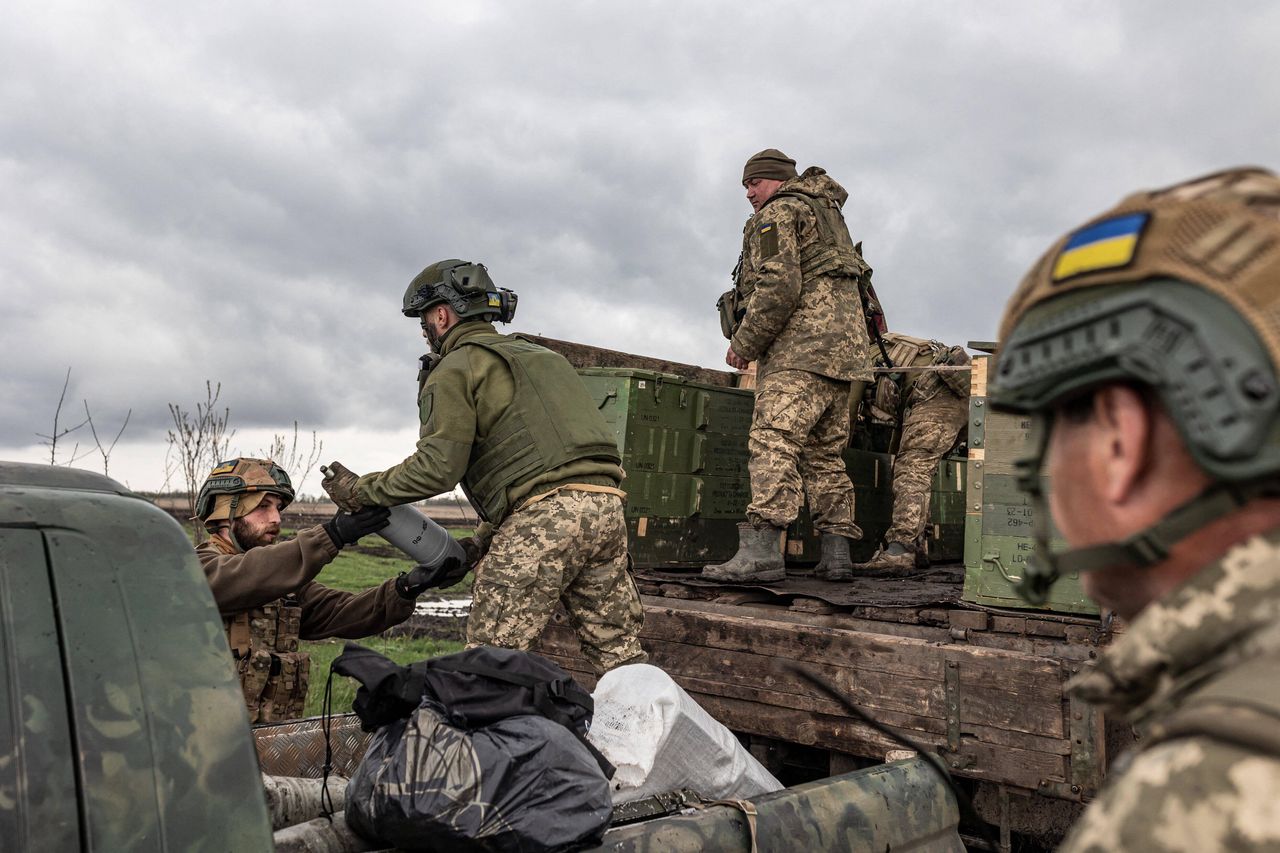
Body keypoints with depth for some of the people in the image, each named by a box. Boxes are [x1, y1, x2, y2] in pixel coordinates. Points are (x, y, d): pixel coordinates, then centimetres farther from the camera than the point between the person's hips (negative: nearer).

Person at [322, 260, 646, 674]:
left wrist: (361, 491, 5)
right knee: (618, 652, 11)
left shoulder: (455, 368, 4)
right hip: (606, 503, 8)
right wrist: (482, 542, 28)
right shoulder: (539, 355, 30)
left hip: (545, 512, -8)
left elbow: (438, 465, -8)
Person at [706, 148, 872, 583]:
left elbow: (778, 287, -15)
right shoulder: (827, 214, 30)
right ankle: (836, 555, 7)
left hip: (802, 345, -10)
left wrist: (743, 343, -9)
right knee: (825, 453, 10)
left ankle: (762, 550, -30)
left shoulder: (777, 214, 0)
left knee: (774, 439, -19)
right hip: (844, 350, 10)